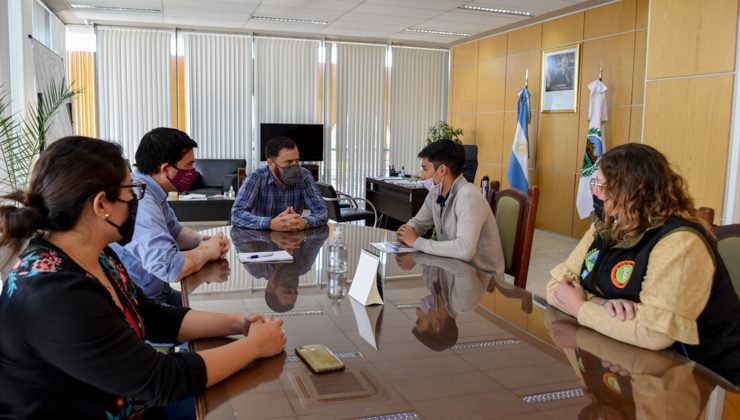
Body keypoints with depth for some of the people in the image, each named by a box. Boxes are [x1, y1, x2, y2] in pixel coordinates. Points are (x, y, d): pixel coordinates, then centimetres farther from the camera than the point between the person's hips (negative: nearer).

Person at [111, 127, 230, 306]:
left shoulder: (152, 192, 3)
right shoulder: (139, 201, -28)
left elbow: (175, 232, 18)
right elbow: (169, 267, -35)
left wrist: (203, 240, -3)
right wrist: (206, 251, -17)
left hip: (156, 293, 9)